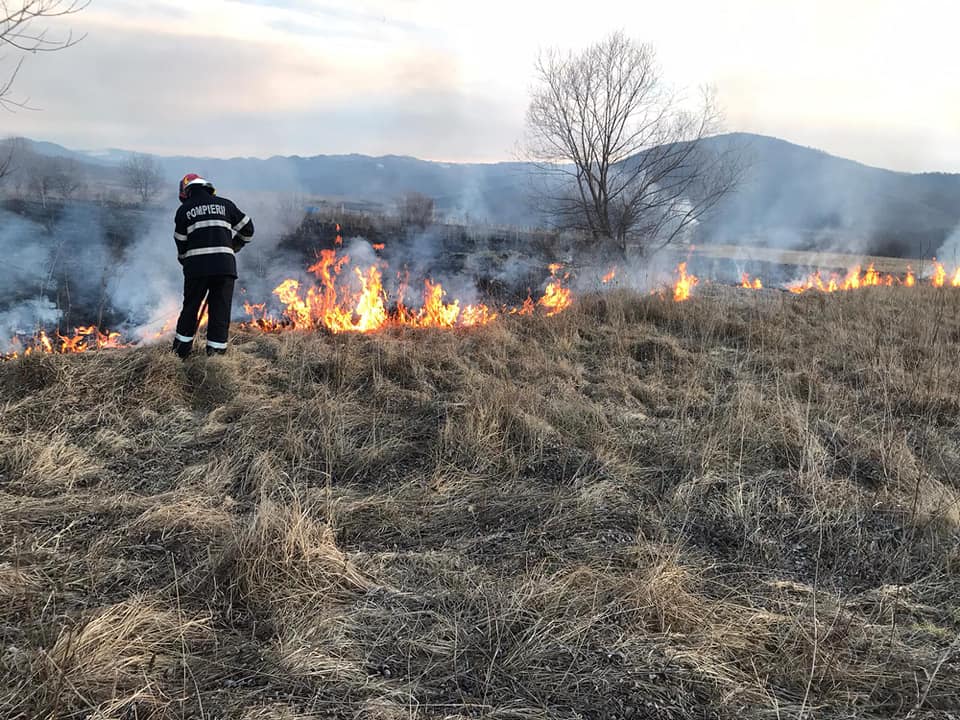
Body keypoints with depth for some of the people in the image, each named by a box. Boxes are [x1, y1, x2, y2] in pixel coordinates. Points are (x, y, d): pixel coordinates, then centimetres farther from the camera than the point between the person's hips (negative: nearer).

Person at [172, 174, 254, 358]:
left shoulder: (184, 209, 9)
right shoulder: (225, 204, 13)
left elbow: (181, 243, 9)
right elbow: (247, 228, 15)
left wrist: (186, 262, 25)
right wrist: (234, 246, 30)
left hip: (197, 266, 0)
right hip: (225, 265, 0)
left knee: (190, 307, 12)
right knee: (221, 309, 5)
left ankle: (180, 350, 21)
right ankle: (216, 351, 5)